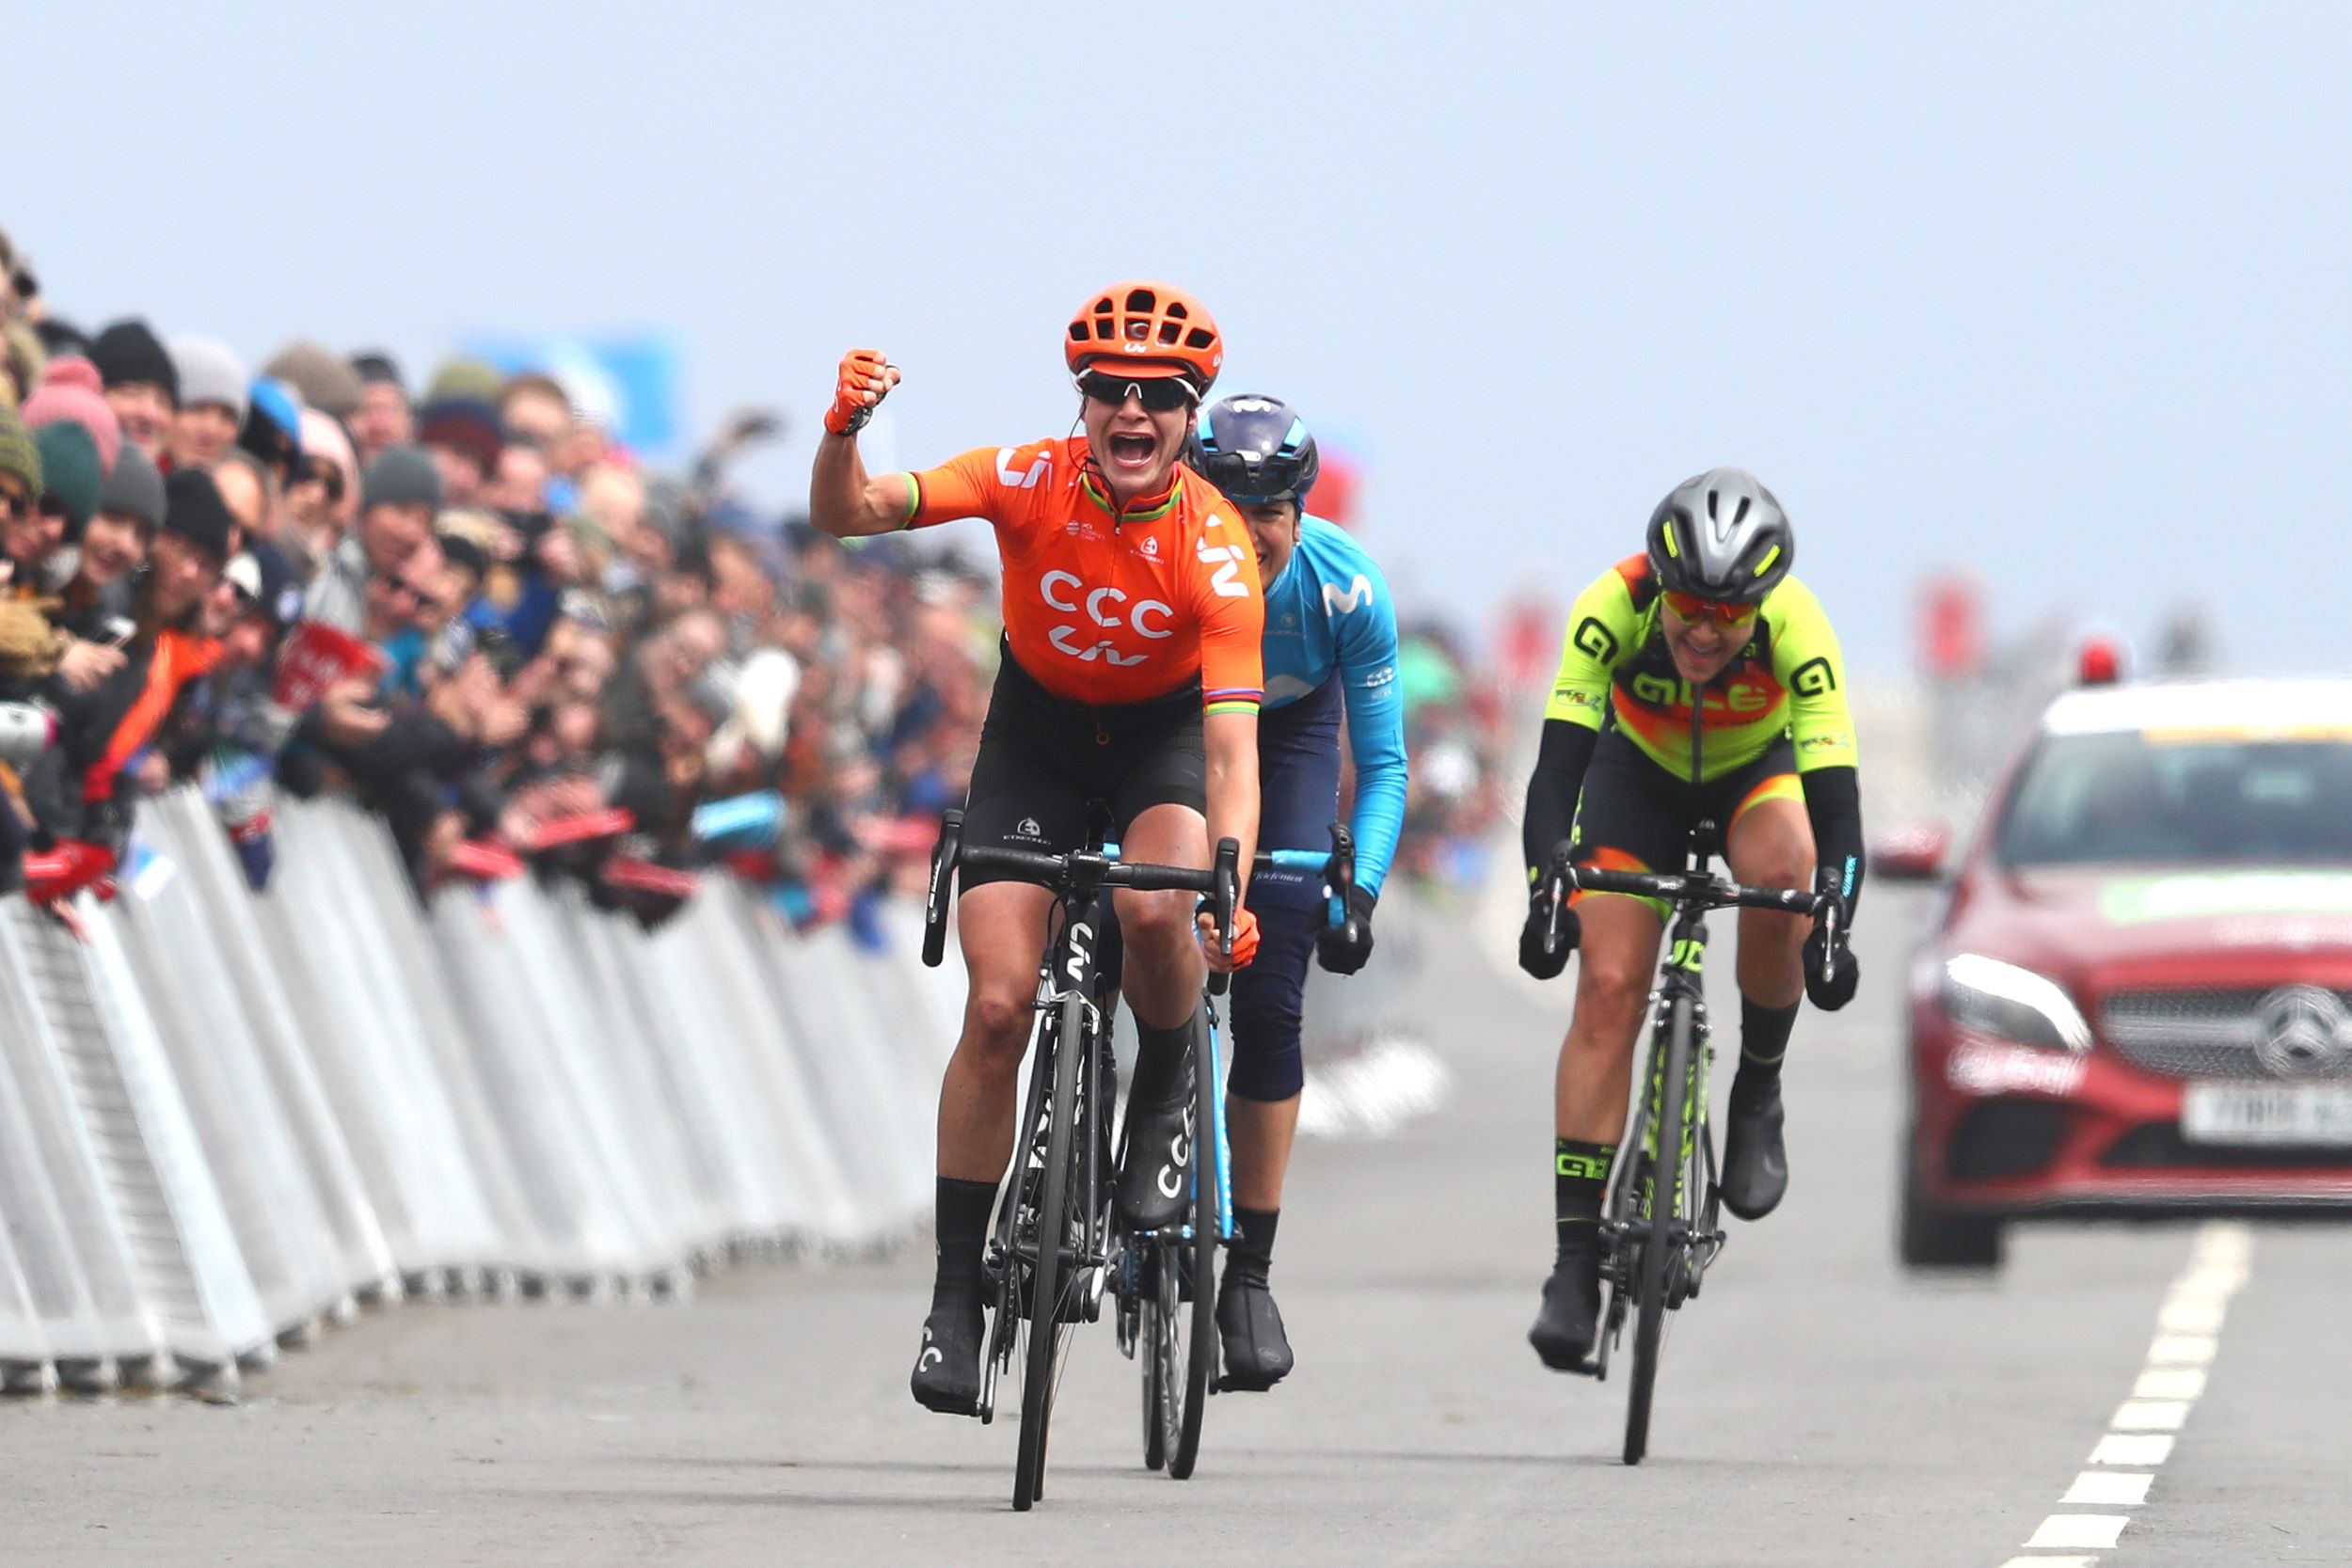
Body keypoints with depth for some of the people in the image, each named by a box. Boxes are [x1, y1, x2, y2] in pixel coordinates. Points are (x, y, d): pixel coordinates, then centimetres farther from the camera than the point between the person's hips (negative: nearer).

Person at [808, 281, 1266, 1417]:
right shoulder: (1031, 484, -22)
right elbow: (846, 515, -29)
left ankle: (1164, 1099, -1)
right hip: (1036, 733, 1)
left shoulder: (1214, 549, -26)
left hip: (1164, 735, -1)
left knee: (1156, 906, -33)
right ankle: (958, 1292, -3)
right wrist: (844, 427, -50)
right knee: (998, 1005, -10)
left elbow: (1233, 748, -32)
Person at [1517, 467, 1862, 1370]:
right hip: (1640, 775, 1)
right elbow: (1557, 767, -35)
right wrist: (1547, 896, -48)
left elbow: (1836, 801, -35)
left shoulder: (1796, 628, -34)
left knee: (1781, 868, -34)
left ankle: (1758, 1094, -9)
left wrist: (1834, 929, -47)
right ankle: (1575, 1261, -11)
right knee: (1608, 989, -14)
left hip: (1759, 771, -1)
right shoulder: (1615, 607, -33)